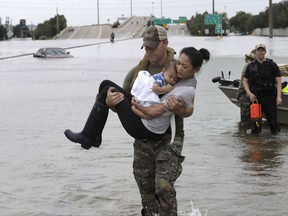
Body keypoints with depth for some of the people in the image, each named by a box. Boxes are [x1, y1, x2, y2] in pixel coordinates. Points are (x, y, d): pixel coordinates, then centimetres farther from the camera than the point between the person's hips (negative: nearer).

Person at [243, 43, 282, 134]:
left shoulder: (272, 65, 4)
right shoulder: (250, 66, 10)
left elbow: (278, 81, 0)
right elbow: (245, 81, 12)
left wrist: (279, 96, -10)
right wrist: (249, 94, -4)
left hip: (269, 97, -2)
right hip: (255, 97, 2)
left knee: (272, 119, -4)